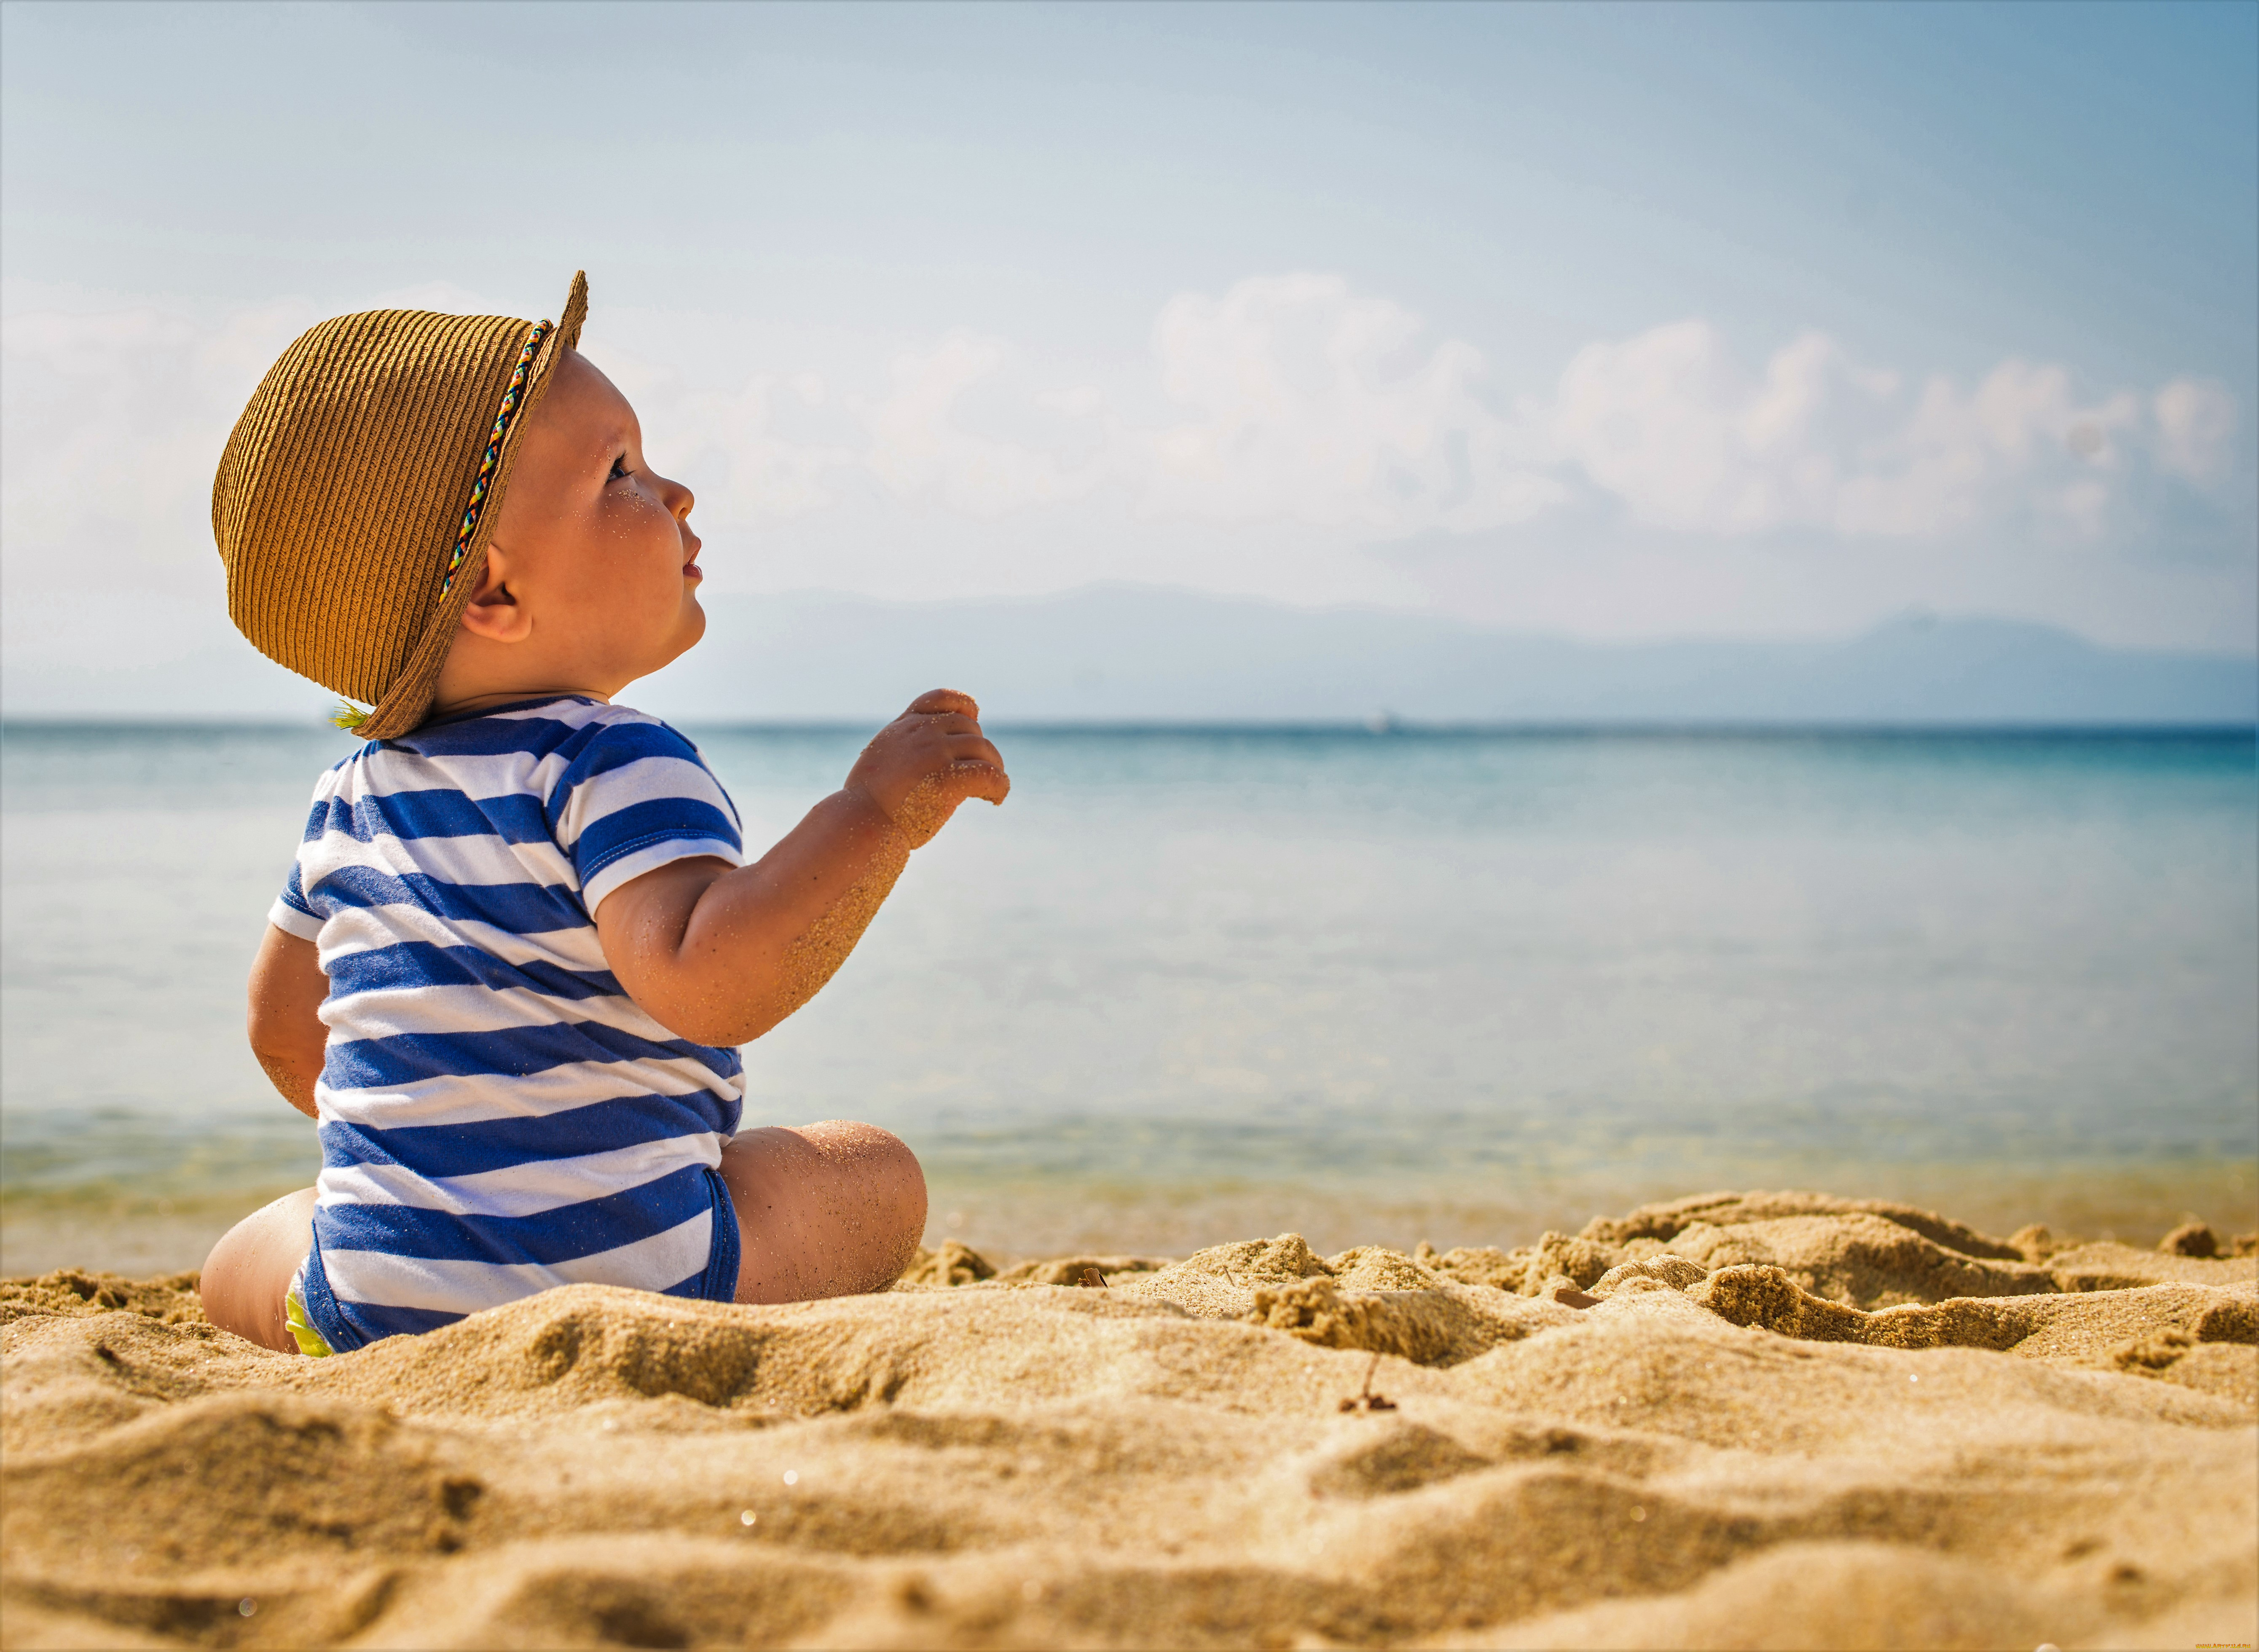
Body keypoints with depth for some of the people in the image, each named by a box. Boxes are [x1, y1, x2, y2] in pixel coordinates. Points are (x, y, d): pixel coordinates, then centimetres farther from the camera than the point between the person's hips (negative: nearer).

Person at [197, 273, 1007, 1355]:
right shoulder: (614, 769, -15)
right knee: (874, 1176, 15)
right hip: (633, 1283, -5)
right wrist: (873, 813, -29)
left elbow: (285, 1029, 23)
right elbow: (704, 979, -32)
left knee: (241, 1263, 34)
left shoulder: (355, 795, 10)